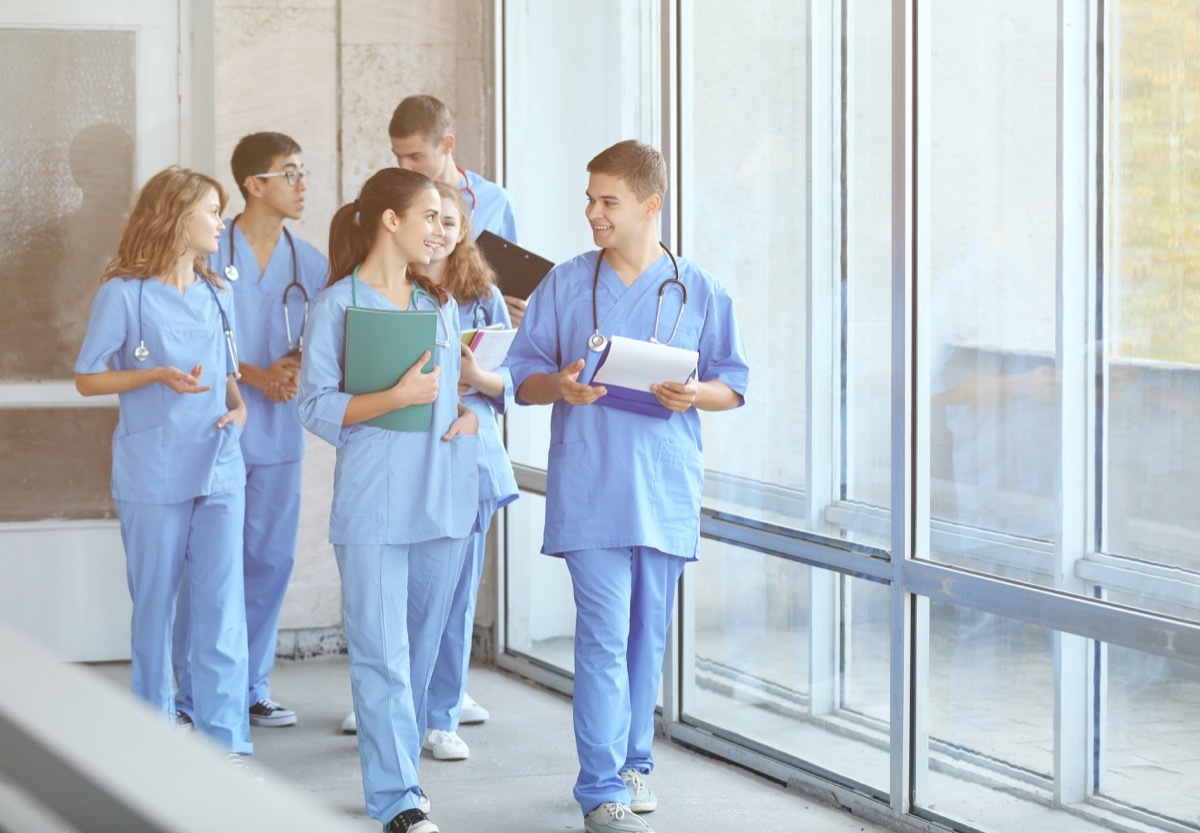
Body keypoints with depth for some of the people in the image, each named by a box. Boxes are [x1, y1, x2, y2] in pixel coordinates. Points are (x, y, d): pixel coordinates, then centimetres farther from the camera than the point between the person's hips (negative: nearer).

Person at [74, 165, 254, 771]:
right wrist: (160, 376, -16)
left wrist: (238, 404, 0)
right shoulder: (124, 294, -5)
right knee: (154, 601, 6)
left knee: (222, 601, -3)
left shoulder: (216, 295, 12)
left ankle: (226, 740, -2)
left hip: (219, 466, 4)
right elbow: (87, 379, -3)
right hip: (153, 472, -4)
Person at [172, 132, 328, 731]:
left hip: (278, 433, 5)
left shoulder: (311, 264, 9)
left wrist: (299, 366, -10)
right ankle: (194, 697, 4)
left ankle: (250, 688, 18)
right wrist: (256, 376, -15)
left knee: (270, 560, 7)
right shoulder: (210, 254, -6)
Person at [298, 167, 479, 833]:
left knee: (422, 644, 10)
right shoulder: (338, 305, -4)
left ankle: (396, 761, 23)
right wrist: (398, 397, -19)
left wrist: (471, 415, 2)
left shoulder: (442, 304, 14)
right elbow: (318, 407, -8)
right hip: (373, 502, -6)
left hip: (443, 496, 6)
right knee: (382, 650, -7)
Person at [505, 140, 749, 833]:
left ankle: (632, 762, 27)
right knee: (604, 634, -9)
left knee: (648, 633, 11)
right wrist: (559, 386, -14)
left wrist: (694, 395, -13)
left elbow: (734, 386, 8)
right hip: (589, 490, -2)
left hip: (665, 489, 2)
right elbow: (522, 376, 8)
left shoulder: (700, 293, 4)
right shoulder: (565, 286, 5)